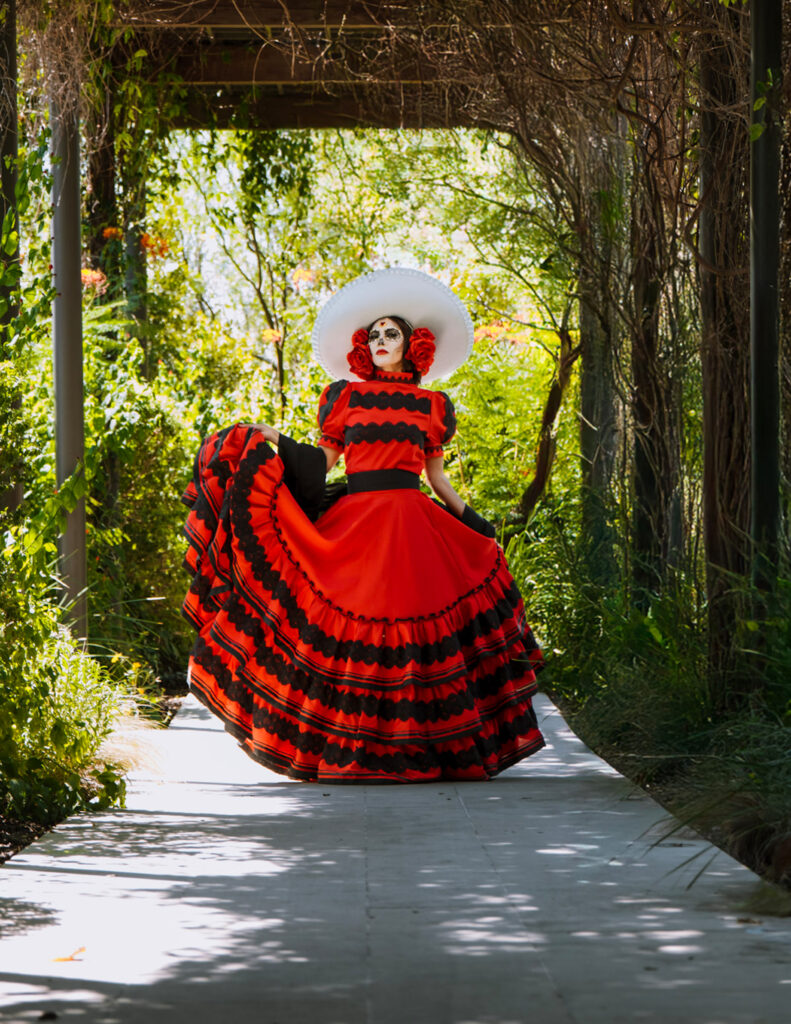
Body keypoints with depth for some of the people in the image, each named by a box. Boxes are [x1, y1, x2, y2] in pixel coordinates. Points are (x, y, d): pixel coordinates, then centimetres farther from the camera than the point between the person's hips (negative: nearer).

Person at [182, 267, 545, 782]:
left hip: (412, 525, 0)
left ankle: (410, 749, -2)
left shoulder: (432, 405, 13)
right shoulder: (344, 396, 12)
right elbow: (321, 460, 9)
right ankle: (345, 750, -2)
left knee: (410, 629, -6)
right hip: (352, 524, 0)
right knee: (349, 634, -5)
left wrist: (475, 525, 14)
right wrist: (274, 440, -3)